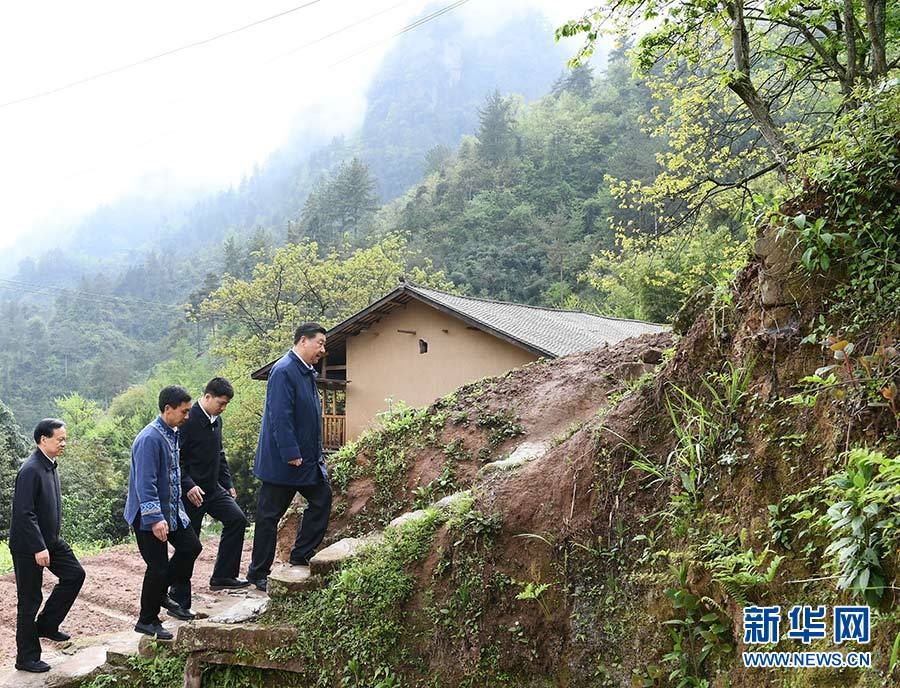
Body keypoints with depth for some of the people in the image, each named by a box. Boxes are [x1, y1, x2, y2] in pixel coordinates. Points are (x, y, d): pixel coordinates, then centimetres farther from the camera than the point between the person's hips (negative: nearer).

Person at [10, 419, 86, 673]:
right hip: (28, 545, -9)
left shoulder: (50, 466, 7)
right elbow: (25, 513, -24)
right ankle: (27, 658, 12)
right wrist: (38, 548, -24)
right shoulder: (30, 470, -21)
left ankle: (47, 624, 18)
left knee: (75, 575, 5)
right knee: (30, 600, 1)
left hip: (49, 540, 9)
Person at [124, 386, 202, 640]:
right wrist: (155, 519, -29)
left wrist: (177, 509, 22)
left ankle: (160, 594, 27)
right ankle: (147, 621, 14)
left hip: (170, 510, 9)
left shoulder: (172, 434, 7)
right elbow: (145, 483, -26)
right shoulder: (150, 439, -23)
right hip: (148, 515, -9)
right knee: (158, 567, -3)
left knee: (191, 546, 10)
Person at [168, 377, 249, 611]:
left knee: (237, 519, -9)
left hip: (213, 488, 8)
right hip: (191, 491, -8)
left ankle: (223, 576, 1)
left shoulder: (216, 421, 10)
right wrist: (188, 486, -25)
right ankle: (179, 601, 11)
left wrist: (227, 484, 16)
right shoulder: (188, 421, -17)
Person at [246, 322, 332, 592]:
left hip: (307, 458, 9)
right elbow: (280, 416, -24)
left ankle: (302, 555, 20)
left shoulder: (307, 372, 12)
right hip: (282, 459, -9)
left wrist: (317, 455, 17)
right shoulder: (284, 371, -19)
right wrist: (291, 454, -25)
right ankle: (258, 573, 13)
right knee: (269, 515, 2)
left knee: (322, 498, 9)